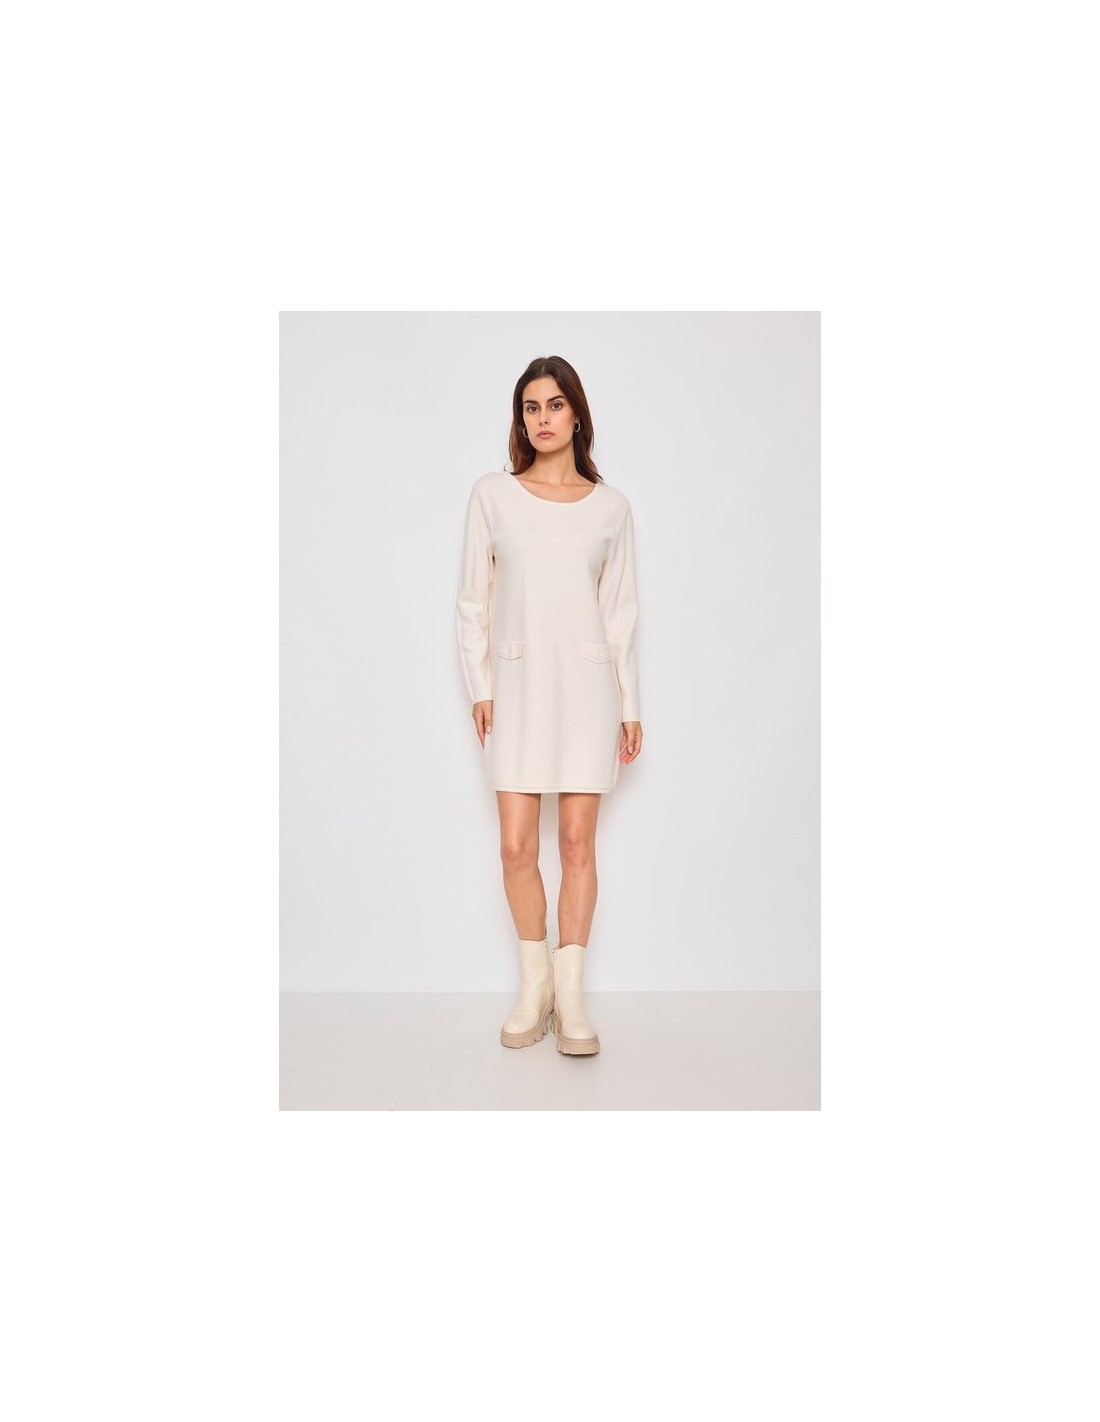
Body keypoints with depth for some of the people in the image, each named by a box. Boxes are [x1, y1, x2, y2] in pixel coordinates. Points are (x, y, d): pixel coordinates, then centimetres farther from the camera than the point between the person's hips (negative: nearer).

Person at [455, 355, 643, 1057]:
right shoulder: (492, 495, 4)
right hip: (517, 683, 0)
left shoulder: (611, 505, 6)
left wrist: (630, 706, 4)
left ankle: (571, 992, 13)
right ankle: (535, 985, 17)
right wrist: (479, 688, -1)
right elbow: (473, 600, 6)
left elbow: (621, 611, 6)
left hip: (586, 683, 0)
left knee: (578, 842, 1)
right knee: (517, 846, -1)